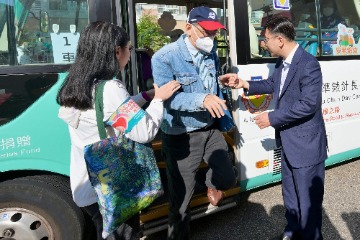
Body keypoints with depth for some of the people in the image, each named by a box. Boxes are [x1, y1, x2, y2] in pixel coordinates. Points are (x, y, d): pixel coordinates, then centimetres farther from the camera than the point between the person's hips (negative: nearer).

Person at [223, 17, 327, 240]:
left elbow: (309, 104, -28)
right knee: (291, 194, 25)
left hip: (306, 144, -9)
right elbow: (272, 84, 22)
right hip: (289, 142, 9)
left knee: (308, 200, 9)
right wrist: (245, 84, 11)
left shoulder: (308, 64, -23)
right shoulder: (283, 63, 5)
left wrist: (272, 118, -23)